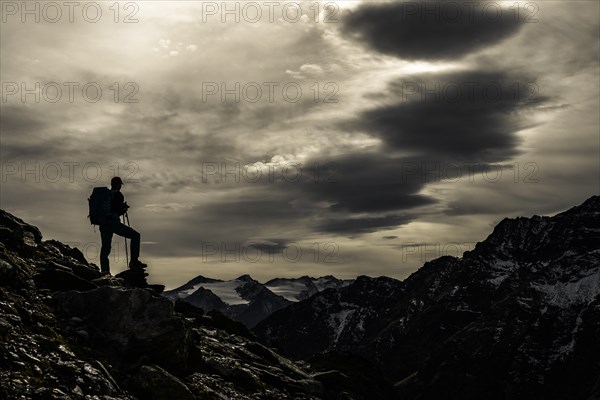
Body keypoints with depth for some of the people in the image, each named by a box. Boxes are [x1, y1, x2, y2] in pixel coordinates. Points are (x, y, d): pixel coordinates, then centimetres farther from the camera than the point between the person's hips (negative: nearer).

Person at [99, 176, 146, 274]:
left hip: (103, 224, 7)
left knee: (105, 247, 12)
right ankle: (134, 261, -3)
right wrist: (125, 208, 15)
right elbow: (120, 212, -7)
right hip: (114, 222, -7)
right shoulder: (118, 195, -2)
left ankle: (104, 270, 8)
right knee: (135, 235, 4)